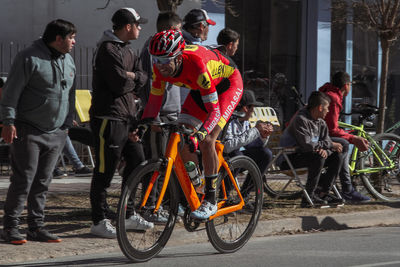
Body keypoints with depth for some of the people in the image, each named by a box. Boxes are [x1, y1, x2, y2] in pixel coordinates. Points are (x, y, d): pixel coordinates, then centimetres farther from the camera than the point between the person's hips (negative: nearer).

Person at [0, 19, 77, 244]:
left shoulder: (68, 60, 14)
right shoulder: (29, 58, -9)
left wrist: (67, 123, 20)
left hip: (56, 133, 6)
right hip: (28, 132, -6)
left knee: (43, 182, 8)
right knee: (23, 180, -7)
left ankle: (37, 227, 13)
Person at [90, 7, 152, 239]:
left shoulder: (126, 49, 18)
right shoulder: (108, 50, -14)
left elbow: (143, 78, 10)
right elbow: (121, 84, -21)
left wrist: (132, 76, -10)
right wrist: (133, 79, -1)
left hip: (127, 116, 10)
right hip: (109, 117, -10)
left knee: (137, 162, 13)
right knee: (105, 172, -5)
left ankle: (129, 215, 24)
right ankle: (100, 222, 1)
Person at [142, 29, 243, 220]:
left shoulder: (196, 64, -41)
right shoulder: (160, 67, -23)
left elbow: (214, 110, -39)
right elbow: (155, 99, -8)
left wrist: (201, 132, -55)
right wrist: (142, 125, -22)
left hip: (227, 84, -7)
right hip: (200, 89, 7)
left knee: (206, 141, -23)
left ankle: (210, 201, -15)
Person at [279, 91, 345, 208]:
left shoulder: (320, 122, 8)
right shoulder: (301, 119, -21)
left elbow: (326, 140, 4)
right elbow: (306, 145, -29)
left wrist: (325, 150, -22)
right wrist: (330, 145, -22)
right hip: (289, 158, -9)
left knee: (337, 156, -3)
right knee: (318, 157, -33)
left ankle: (323, 193, -4)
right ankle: (308, 197, -26)